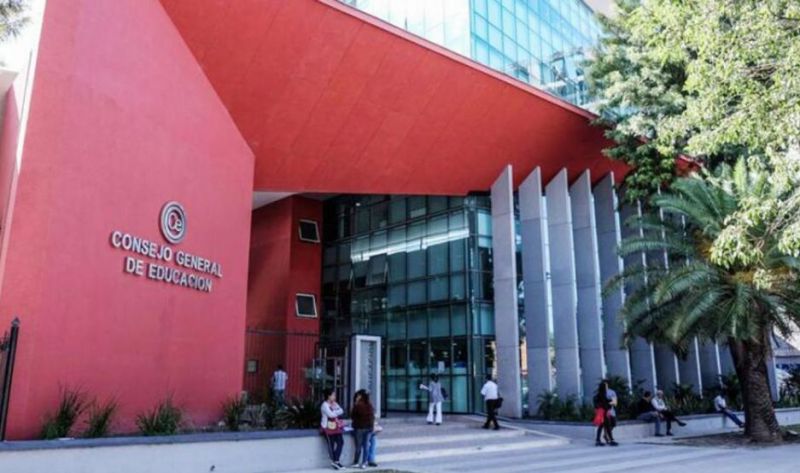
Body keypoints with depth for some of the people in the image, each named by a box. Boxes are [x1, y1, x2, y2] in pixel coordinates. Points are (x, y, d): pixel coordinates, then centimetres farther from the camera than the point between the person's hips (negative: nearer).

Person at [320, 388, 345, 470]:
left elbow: (341, 411, 4)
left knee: (340, 442, 1)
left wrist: (335, 412, -13)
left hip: (336, 427, 8)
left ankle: (336, 461, 9)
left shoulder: (334, 404, 13)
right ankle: (334, 461, 8)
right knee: (331, 444, -1)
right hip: (328, 427, -8)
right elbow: (331, 414, -21)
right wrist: (337, 412, -3)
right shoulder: (325, 405, -11)